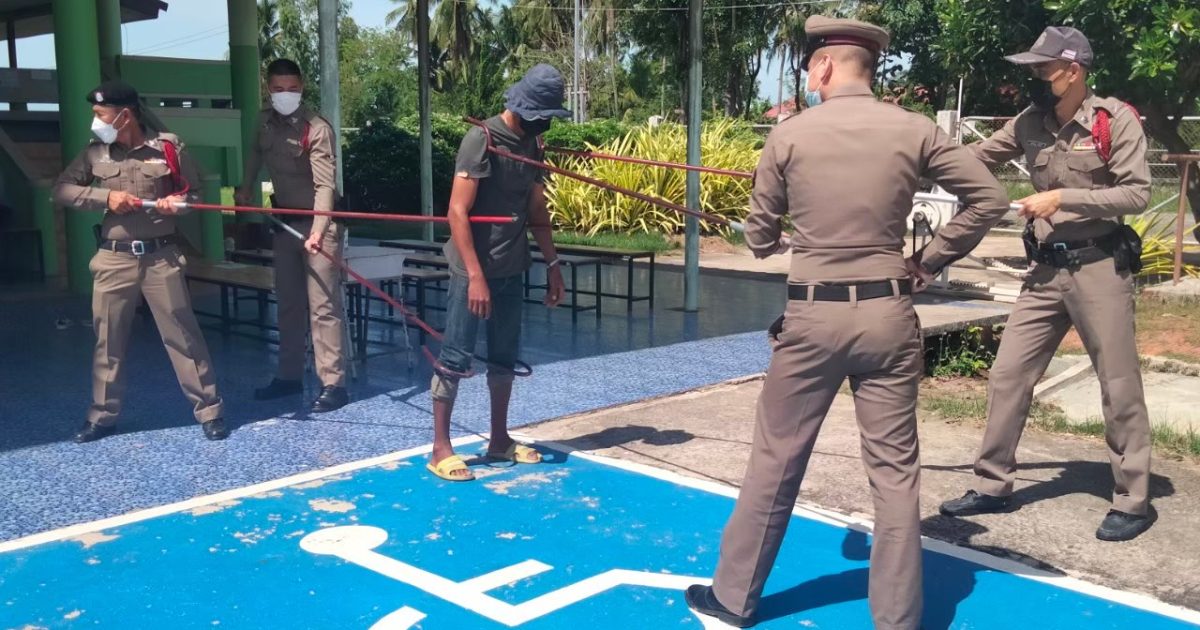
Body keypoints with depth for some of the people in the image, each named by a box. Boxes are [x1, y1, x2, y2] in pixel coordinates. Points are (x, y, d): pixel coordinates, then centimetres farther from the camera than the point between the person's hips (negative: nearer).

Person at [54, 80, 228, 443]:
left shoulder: (168, 148, -2)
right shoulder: (95, 152, 4)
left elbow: (194, 191, 7)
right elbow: (61, 190, 4)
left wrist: (178, 203, -15)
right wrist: (105, 197, -10)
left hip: (161, 257, -2)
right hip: (114, 259, 3)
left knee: (182, 334, 0)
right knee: (108, 339, 10)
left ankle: (209, 411, 8)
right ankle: (103, 415, 24)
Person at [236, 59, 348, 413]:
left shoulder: (317, 129, -18)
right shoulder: (265, 122, 3)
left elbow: (325, 185, -27)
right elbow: (255, 152, 26)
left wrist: (318, 230, -39)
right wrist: (246, 188, 22)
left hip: (316, 222, -7)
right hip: (284, 221, 7)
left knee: (323, 305, -8)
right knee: (288, 302, 14)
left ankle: (333, 384, -4)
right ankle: (289, 376, 24)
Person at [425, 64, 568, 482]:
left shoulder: (533, 145, 9)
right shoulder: (481, 139, -14)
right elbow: (457, 211, -18)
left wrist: (552, 263, 11)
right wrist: (475, 275, -22)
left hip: (511, 271, 7)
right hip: (473, 270, -7)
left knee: (505, 357, 14)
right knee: (455, 358, -2)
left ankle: (499, 440, 26)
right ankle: (440, 448, 7)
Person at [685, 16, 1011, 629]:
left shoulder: (790, 134, -3)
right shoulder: (914, 130, 0)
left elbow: (759, 237, 4)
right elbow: (989, 199, 1)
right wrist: (932, 259, 9)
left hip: (812, 315, -1)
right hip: (888, 314, 1)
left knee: (775, 460, 11)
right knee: (895, 471, 8)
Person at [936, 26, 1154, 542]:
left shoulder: (1116, 120, -10)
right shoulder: (1029, 125, 3)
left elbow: (1137, 193, -13)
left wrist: (1064, 198, -19)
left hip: (1099, 268, -5)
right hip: (1046, 270, 5)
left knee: (1119, 386, 4)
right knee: (1007, 376, 6)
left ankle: (1132, 502, 17)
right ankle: (993, 486, 19)